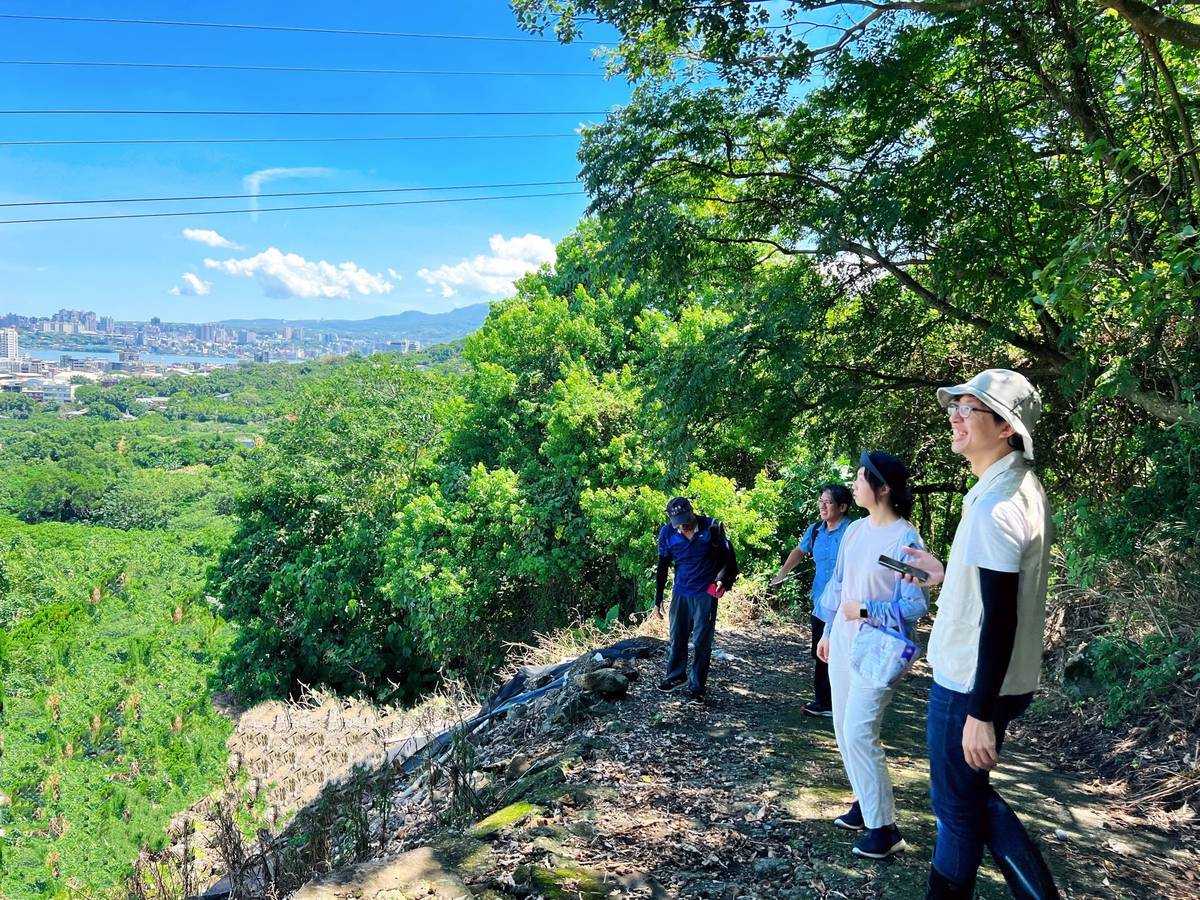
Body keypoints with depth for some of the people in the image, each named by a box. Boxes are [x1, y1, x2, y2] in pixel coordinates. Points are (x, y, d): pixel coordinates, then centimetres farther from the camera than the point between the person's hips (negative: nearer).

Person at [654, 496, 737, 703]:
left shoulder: (712, 527, -16)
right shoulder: (667, 533, -9)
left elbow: (727, 556, -2)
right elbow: (662, 567, 2)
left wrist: (722, 579, -17)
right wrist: (658, 599, 4)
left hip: (706, 593, -3)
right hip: (680, 593, 3)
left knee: (702, 641, 1)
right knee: (677, 637, 13)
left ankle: (697, 687, 12)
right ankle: (676, 675, 33)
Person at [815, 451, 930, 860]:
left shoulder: (905, 540, -17)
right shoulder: (855, 529, 4)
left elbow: (916, 606, -16)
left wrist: (865, 610, -17)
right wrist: (827, 631, 18)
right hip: (844, 642, 8)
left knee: (859, 732, -9)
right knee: (843, 727, 14)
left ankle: (884, 829, 5)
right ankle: (865, 803, 31)